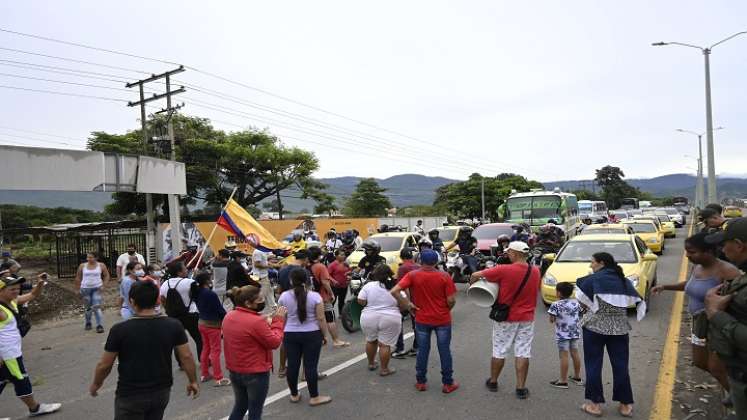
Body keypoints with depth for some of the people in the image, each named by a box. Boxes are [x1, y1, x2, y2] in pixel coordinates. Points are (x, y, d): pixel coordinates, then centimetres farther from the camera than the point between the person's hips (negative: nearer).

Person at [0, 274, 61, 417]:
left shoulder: (13, 301, 4)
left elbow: (33, 295, 16)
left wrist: (40, 283, -5)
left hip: (12, 351, 9)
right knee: (21, 380, 5)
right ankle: (35, 408, 20)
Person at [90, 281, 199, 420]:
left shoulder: (120, 330, -18)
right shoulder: (173, 326, -11)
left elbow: (104, 365, -8)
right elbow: (186, 357, -6)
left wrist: (96, 384, 12)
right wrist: (193, 381, 9)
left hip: (130, 395, -3)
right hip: (162, 391, 3)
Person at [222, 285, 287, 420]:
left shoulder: (228, 317, 0)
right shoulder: (257, 321, -25)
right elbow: (274, 342, -18)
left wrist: (267, 324, 3)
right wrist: (278, 320, -9)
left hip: (234, 371, 8)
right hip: (256, 373, -7)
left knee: (240, 406, 24)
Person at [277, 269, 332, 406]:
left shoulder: (284, 296, -3)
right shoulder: (315, 296, -10)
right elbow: (321, 319, -8)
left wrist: (282, 333, 22)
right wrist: (324, 335, 3)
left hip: (290, 335, 2)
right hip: (312, 335, -2)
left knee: (292, 365, 11)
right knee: (311, 366, 3)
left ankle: (294, 395, 23)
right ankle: (314, 397, 11)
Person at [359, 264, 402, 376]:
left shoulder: (368, 286, -4)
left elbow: (361, 301, -6)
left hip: (369, 318, 2)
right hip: (390, 320, -1)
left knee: (371, 341, 20)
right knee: (385, 344, 5)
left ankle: (371, 363, 33)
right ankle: (384, 369, 11)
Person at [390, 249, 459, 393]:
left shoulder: (412, 275, -9)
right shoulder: (444, 276, -11)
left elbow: (394, 291, -17)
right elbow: (451, 300, -12)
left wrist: (407, 305, -7)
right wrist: (447, 310, 8)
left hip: (422, 320, 1)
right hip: (442, 320, -1)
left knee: (422, 350, 14)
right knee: (444, 351, 10)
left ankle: (421, 382, 23)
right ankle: (448, 383, 19)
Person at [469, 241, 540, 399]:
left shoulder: (504, 270, -20)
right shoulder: (535, 271, -4)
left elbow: (476, 275, -17)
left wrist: (471, 284, 4)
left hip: (505, 317, -3)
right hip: (527, 318, 3)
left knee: (499, 351, 11)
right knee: (523, 353, 8)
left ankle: (493, 382, 27)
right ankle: (521, 388, 11)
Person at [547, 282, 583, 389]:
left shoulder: (556, 305, -16)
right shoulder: (576, 303, 2)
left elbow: (552, 320, -14)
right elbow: (580, 312, 14)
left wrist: (554, 320, 7)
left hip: (562, 334, -6)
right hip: (575, 332, 6)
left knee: (564, 356, -4)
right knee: (575, 353, 16)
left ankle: (563, 381, 0)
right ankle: (577, 377, 29)